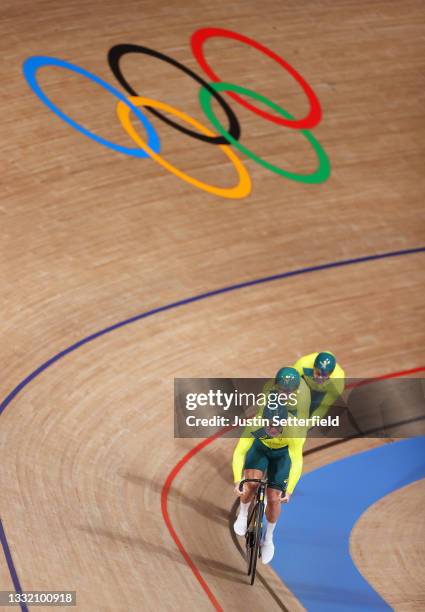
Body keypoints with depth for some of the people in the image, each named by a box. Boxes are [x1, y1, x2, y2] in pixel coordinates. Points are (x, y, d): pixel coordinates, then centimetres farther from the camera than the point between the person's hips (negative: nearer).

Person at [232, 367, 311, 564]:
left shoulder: (294, 431, -40)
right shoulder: (255, 425, -38)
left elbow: (297, 462, -42)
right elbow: (239, 453, -34)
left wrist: (289, 490, -52)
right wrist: (237, 481, -45)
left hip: (283, 452, 0)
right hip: (260, 447, 0)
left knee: (274, 499, -1)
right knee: (251, 482, -25)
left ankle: (268, 539, 27)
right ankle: (243, 514, 9)